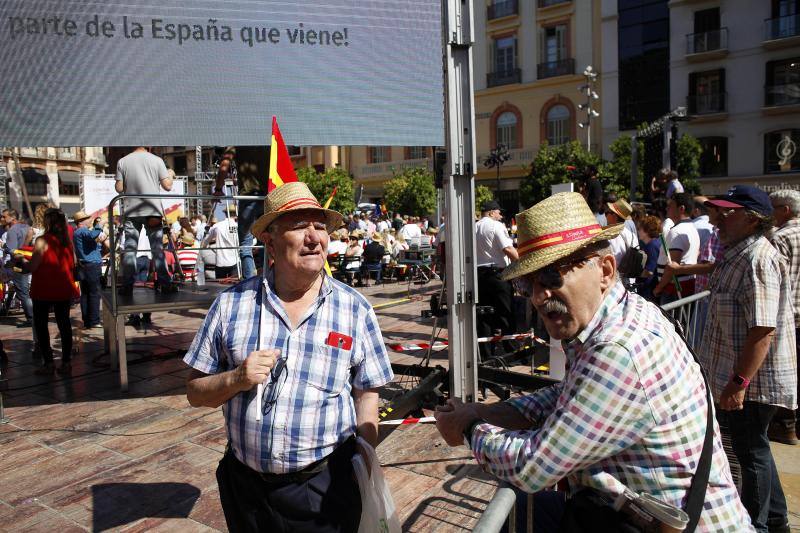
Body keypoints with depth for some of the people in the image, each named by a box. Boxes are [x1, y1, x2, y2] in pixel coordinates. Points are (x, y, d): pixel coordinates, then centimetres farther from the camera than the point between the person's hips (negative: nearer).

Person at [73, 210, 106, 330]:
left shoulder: (77, 233, 21)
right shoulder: (82, 231, -10)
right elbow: (93, 235, -32)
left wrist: (100, 235, 1)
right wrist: (99, 225, -16)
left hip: (84, 267, 10)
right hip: (92, 266, -10)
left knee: (85, 294, 9)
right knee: (94, 294, -5)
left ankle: (87, 321, 13)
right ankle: (94, 321, -3)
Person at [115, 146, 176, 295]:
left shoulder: (122, 162, 2)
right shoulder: (156, 160, -1)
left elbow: (119, 188, 2)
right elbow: (167, 186, -2)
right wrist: (170, 176, 18)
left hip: (131, 211, 1)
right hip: (152, 210, -1)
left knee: (129, 249, 5)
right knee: (157, 248, 4)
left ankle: (127, 286, 5)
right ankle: (165, 284, 4)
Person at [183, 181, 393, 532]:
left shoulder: (355, 309, -5)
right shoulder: (231, 304, -4)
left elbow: (366, 395, 1)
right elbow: (195, 392, 2)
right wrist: (235, 379, -17)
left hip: (325, 488, -1)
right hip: (245, 485, 2)